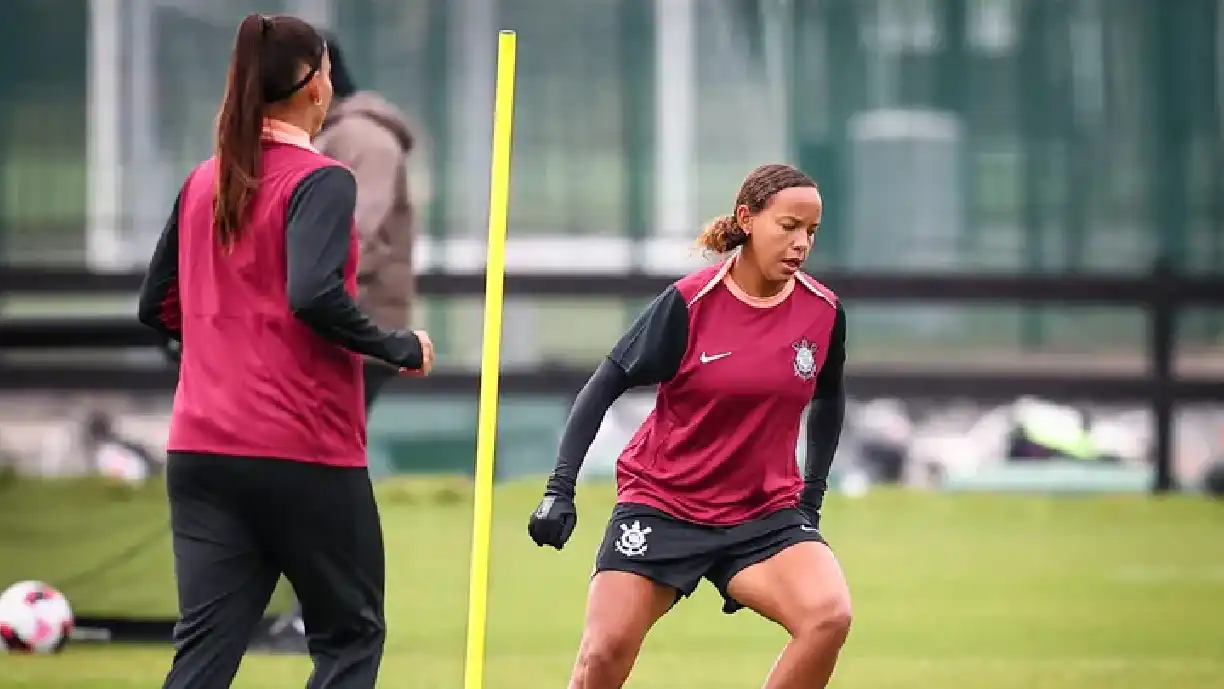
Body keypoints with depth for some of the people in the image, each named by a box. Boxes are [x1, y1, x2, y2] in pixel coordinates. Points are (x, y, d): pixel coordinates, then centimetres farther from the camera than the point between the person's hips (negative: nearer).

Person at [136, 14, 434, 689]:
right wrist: (401, 347, -11)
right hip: (303, 454, -6)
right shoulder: (320, 181, -9)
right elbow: (315, 295, -24)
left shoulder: (202, 184, 11)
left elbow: (158, 309, 17)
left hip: (201, 449, 6)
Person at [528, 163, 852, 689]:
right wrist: (560, 489, -14)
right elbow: (603, 388, -7)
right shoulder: (689, 303, -13)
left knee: (829, 616, -24)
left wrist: (812, 495, 13)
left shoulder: (824, 312, -3)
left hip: (767, 514, 2)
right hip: (662, 504, -2)